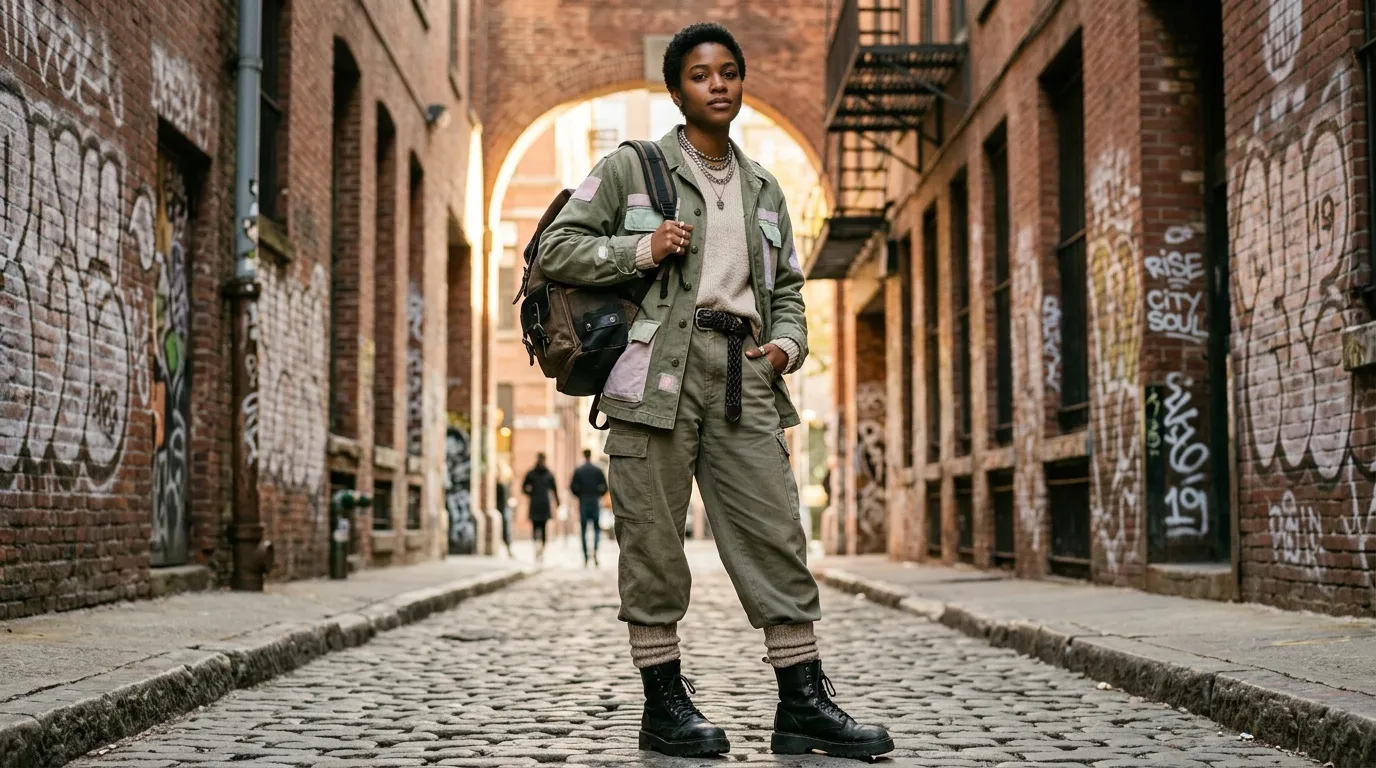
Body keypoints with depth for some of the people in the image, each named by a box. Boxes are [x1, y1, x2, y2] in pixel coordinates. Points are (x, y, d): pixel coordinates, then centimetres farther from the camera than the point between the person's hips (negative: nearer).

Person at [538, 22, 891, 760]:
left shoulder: (763, 188, 22)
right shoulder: (631, 166, 8)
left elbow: (786, 287, 25)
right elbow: (556, 248, 4)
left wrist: (786, 343, 5)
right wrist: (640, 249, -9)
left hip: (743, 373, 4)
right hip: (659, 363, -4)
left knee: (776, 533, -2)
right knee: (653, 538, -2)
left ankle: (803, 704, 4)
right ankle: (664, 703, 9)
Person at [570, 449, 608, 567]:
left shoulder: (578, 471, -1)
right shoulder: (598, 470, -2)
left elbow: (573, 488, -5)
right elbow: (604, 487, -4)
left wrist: (579, 496, 10)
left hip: (583, 503, 0)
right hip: (595, 503, 0)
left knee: (583, 530, 6)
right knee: (597, 528, 7)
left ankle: (585, 558, 3)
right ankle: (595, 552, -17)